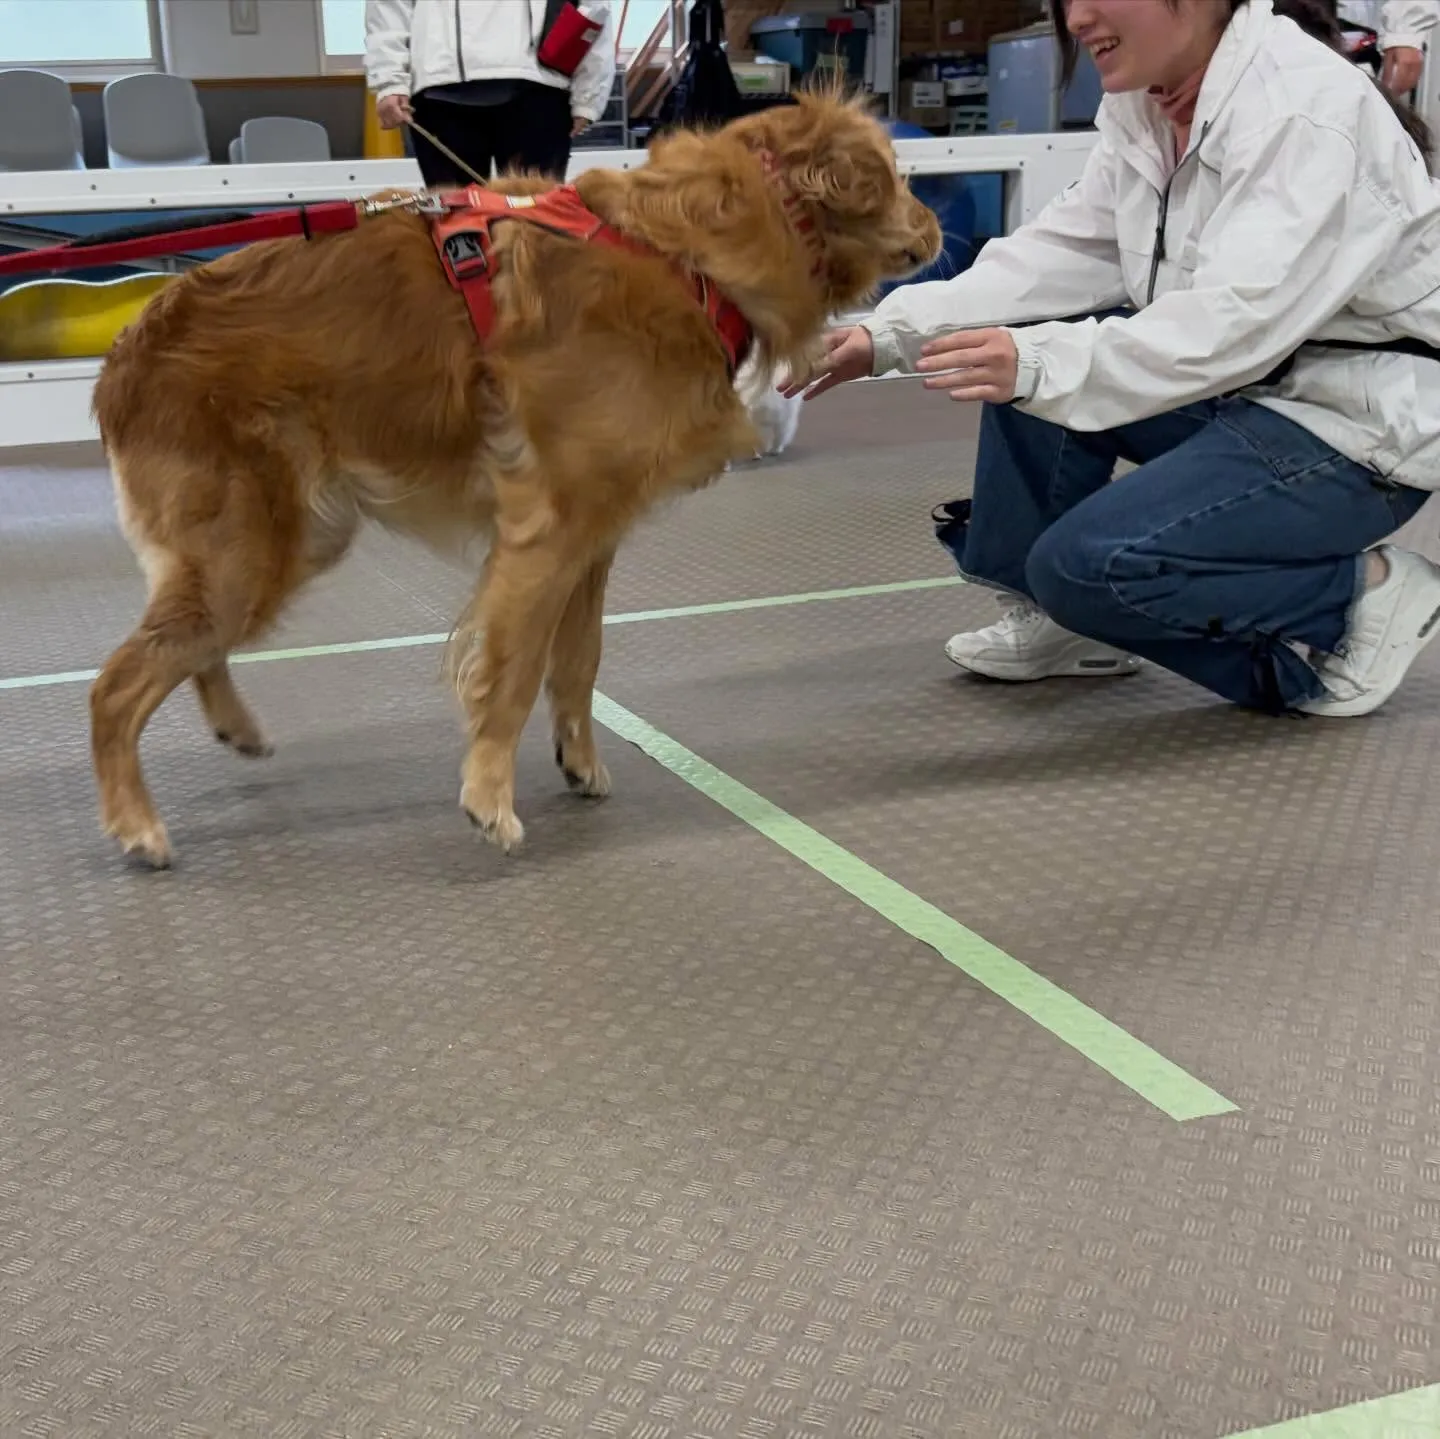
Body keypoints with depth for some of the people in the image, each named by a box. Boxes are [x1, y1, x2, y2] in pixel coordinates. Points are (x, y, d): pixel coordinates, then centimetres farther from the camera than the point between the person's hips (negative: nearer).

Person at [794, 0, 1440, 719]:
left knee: (1089, 564, -21)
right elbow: (1059, 256, -1)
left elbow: (1238, 319, -33)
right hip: (1241, 386, 8)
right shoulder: (1141, 107, 2)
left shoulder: (1311, 109, -23)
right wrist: (888, 334, -11)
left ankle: (1359, 596, -3)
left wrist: (1041, 364, -43)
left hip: (1362, 419, -8)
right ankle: (1050, 609, 8)